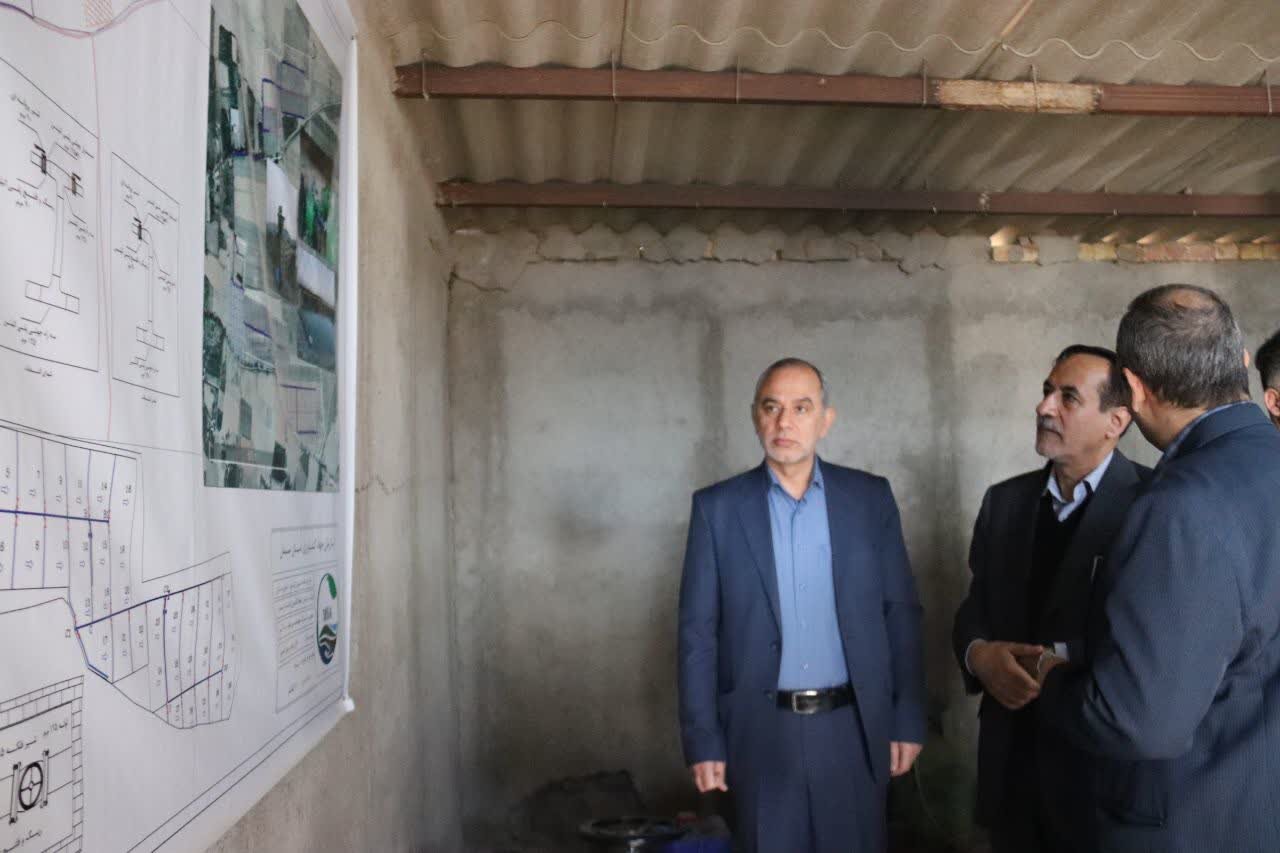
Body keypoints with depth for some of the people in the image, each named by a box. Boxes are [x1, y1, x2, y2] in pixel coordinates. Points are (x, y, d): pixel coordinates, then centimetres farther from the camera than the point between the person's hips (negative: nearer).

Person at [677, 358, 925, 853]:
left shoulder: (871, 497, 1)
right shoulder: (717, 507, -3)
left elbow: (901, 613, 4)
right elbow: (698, 631, -2)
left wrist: (908, 719, 1)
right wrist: (702, 738, -4)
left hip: (854, 726, 1)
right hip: (761, 731, -1)